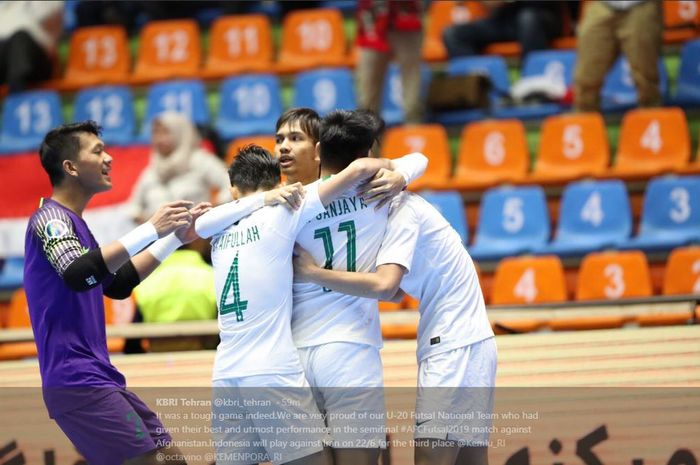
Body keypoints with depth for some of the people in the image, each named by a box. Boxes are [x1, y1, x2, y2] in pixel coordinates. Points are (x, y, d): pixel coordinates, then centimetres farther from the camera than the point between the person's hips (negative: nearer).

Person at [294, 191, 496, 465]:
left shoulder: (402, 210, -12)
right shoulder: (401, 209, 17)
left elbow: (384, 285, -25)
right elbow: (396, 292, 19)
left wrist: (312, 273, -18)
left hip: (455, 347, -10)